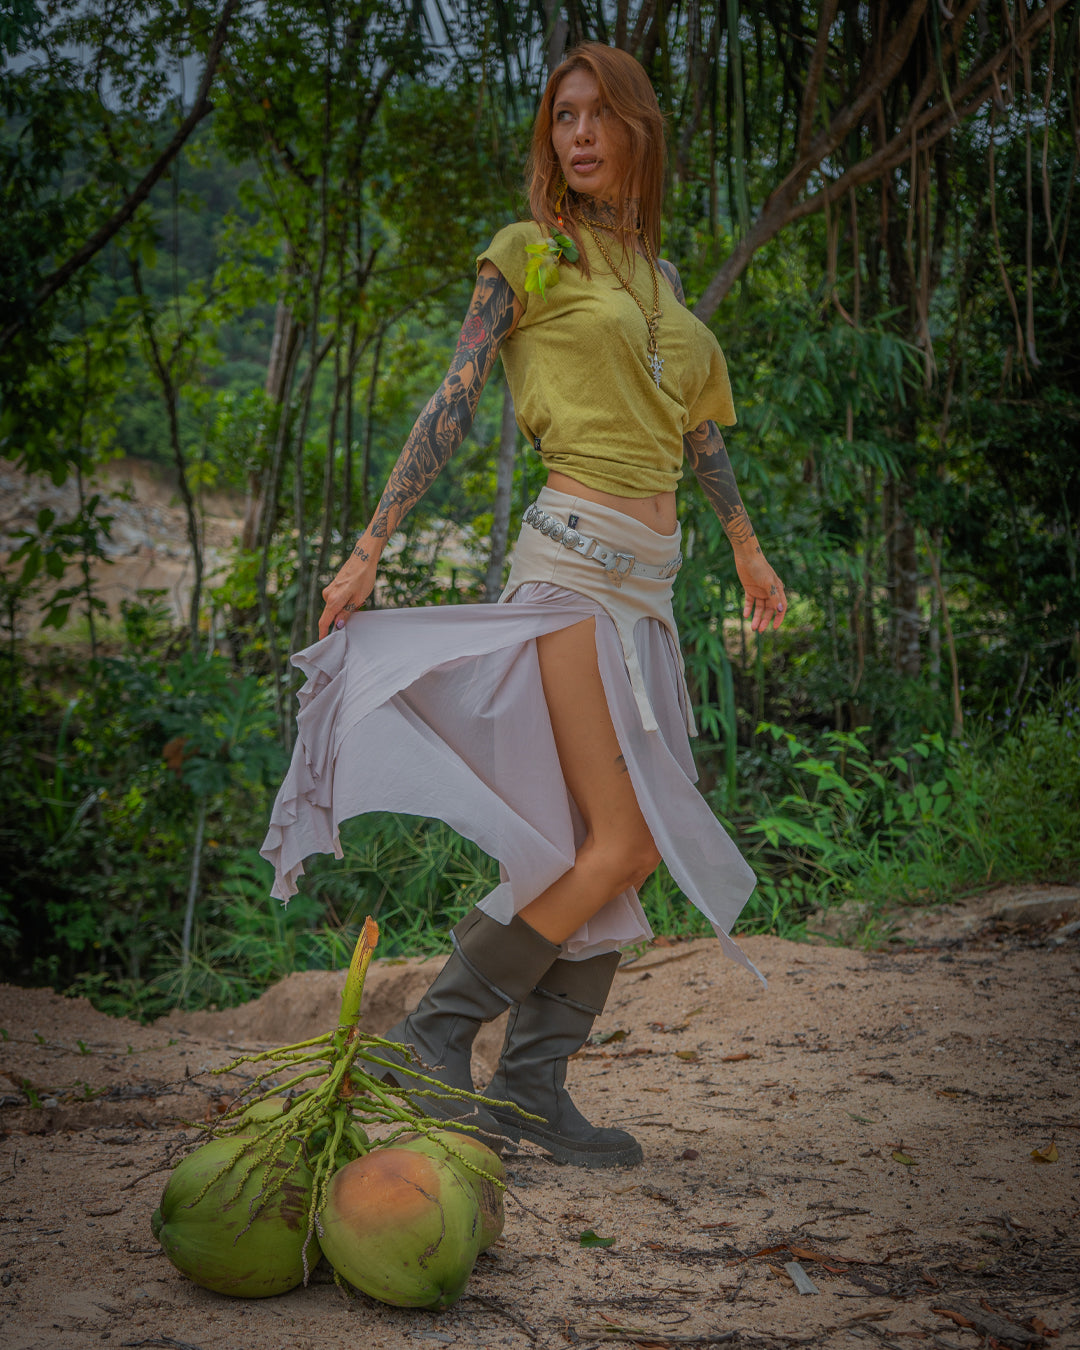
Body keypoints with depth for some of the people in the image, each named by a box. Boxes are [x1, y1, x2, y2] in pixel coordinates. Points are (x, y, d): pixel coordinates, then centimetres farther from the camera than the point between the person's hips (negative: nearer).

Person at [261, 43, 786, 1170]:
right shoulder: (527, 254, 1)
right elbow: (452, 404, -3)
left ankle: (531, 1088, 8)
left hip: (647, 579, 7)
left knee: (631, 850, 3)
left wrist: (747, 549, 32)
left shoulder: (658, 275, 20)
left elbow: (696, 423, 29)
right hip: (578, 556, -7)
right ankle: (441, 1026, -2)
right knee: (620, 841, -13)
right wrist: (369, 547, -7)